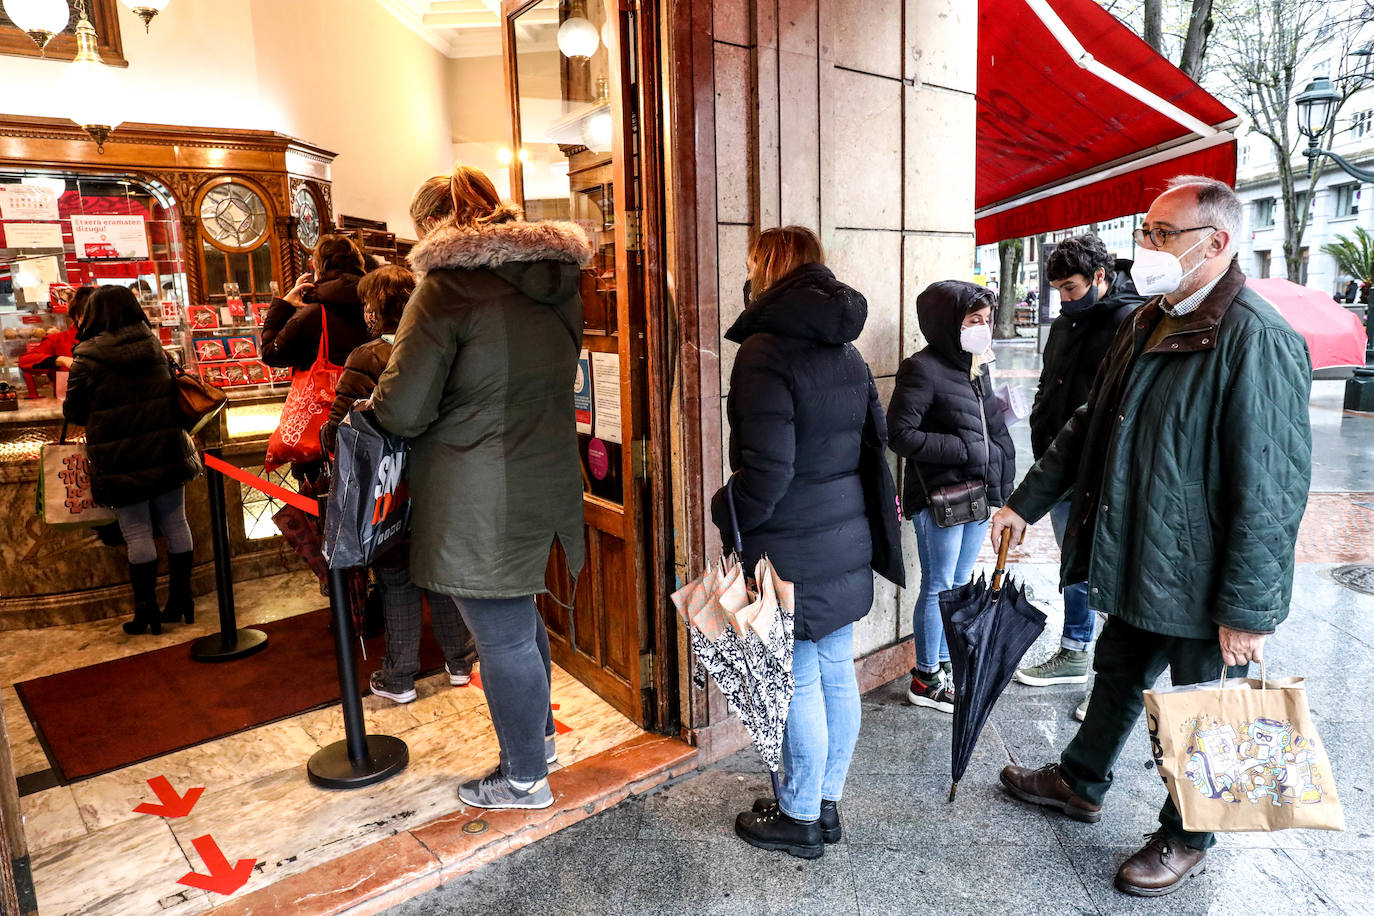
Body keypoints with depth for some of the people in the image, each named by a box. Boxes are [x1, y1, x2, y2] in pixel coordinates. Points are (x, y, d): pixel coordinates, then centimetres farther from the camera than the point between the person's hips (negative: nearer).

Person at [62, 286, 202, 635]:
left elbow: (73, 412, -1)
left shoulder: (87, 360, -9)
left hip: (121, 461, -4)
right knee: (175, 523, 11)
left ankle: (146, 610, 9)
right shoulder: (156, 348, 4)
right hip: (166, 454, 4)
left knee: (137, 533, 2)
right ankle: (181, 599, 20)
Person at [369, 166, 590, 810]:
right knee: (522, 621, 25)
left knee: (503, 640, 8)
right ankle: (538, 735, 43)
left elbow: (402, 412, -16)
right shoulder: (560, 281, 8)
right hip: (548, 482, 8)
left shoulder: (449, 286, -15)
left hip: (480, 503, -7)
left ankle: (524, 778, 26)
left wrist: (369, 408, 6)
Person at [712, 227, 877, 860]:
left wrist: (728, 516, -5)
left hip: (793, 551, -8)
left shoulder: (767, 350, -17)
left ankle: (799, 819, 22)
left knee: (799, 684, 5)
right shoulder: (845, 349, 10)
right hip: (846, 540, 9)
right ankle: (826, 804, 33)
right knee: (837, 673, 16)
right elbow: (875, 439, 16)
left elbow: (766, 467, -21)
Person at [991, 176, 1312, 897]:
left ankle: (1186, 838, 36)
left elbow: (1271, 491, -24)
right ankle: (1079, 784, 46)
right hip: (1134, 564, 8)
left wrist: (1247, 610, -22)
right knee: (1116, 677, 25)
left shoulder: (1256, 339, -22)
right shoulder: (1148, 322, 6)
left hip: (1201, 584, -8)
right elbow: (1090, 425, 13)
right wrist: (1027, 502, 12)